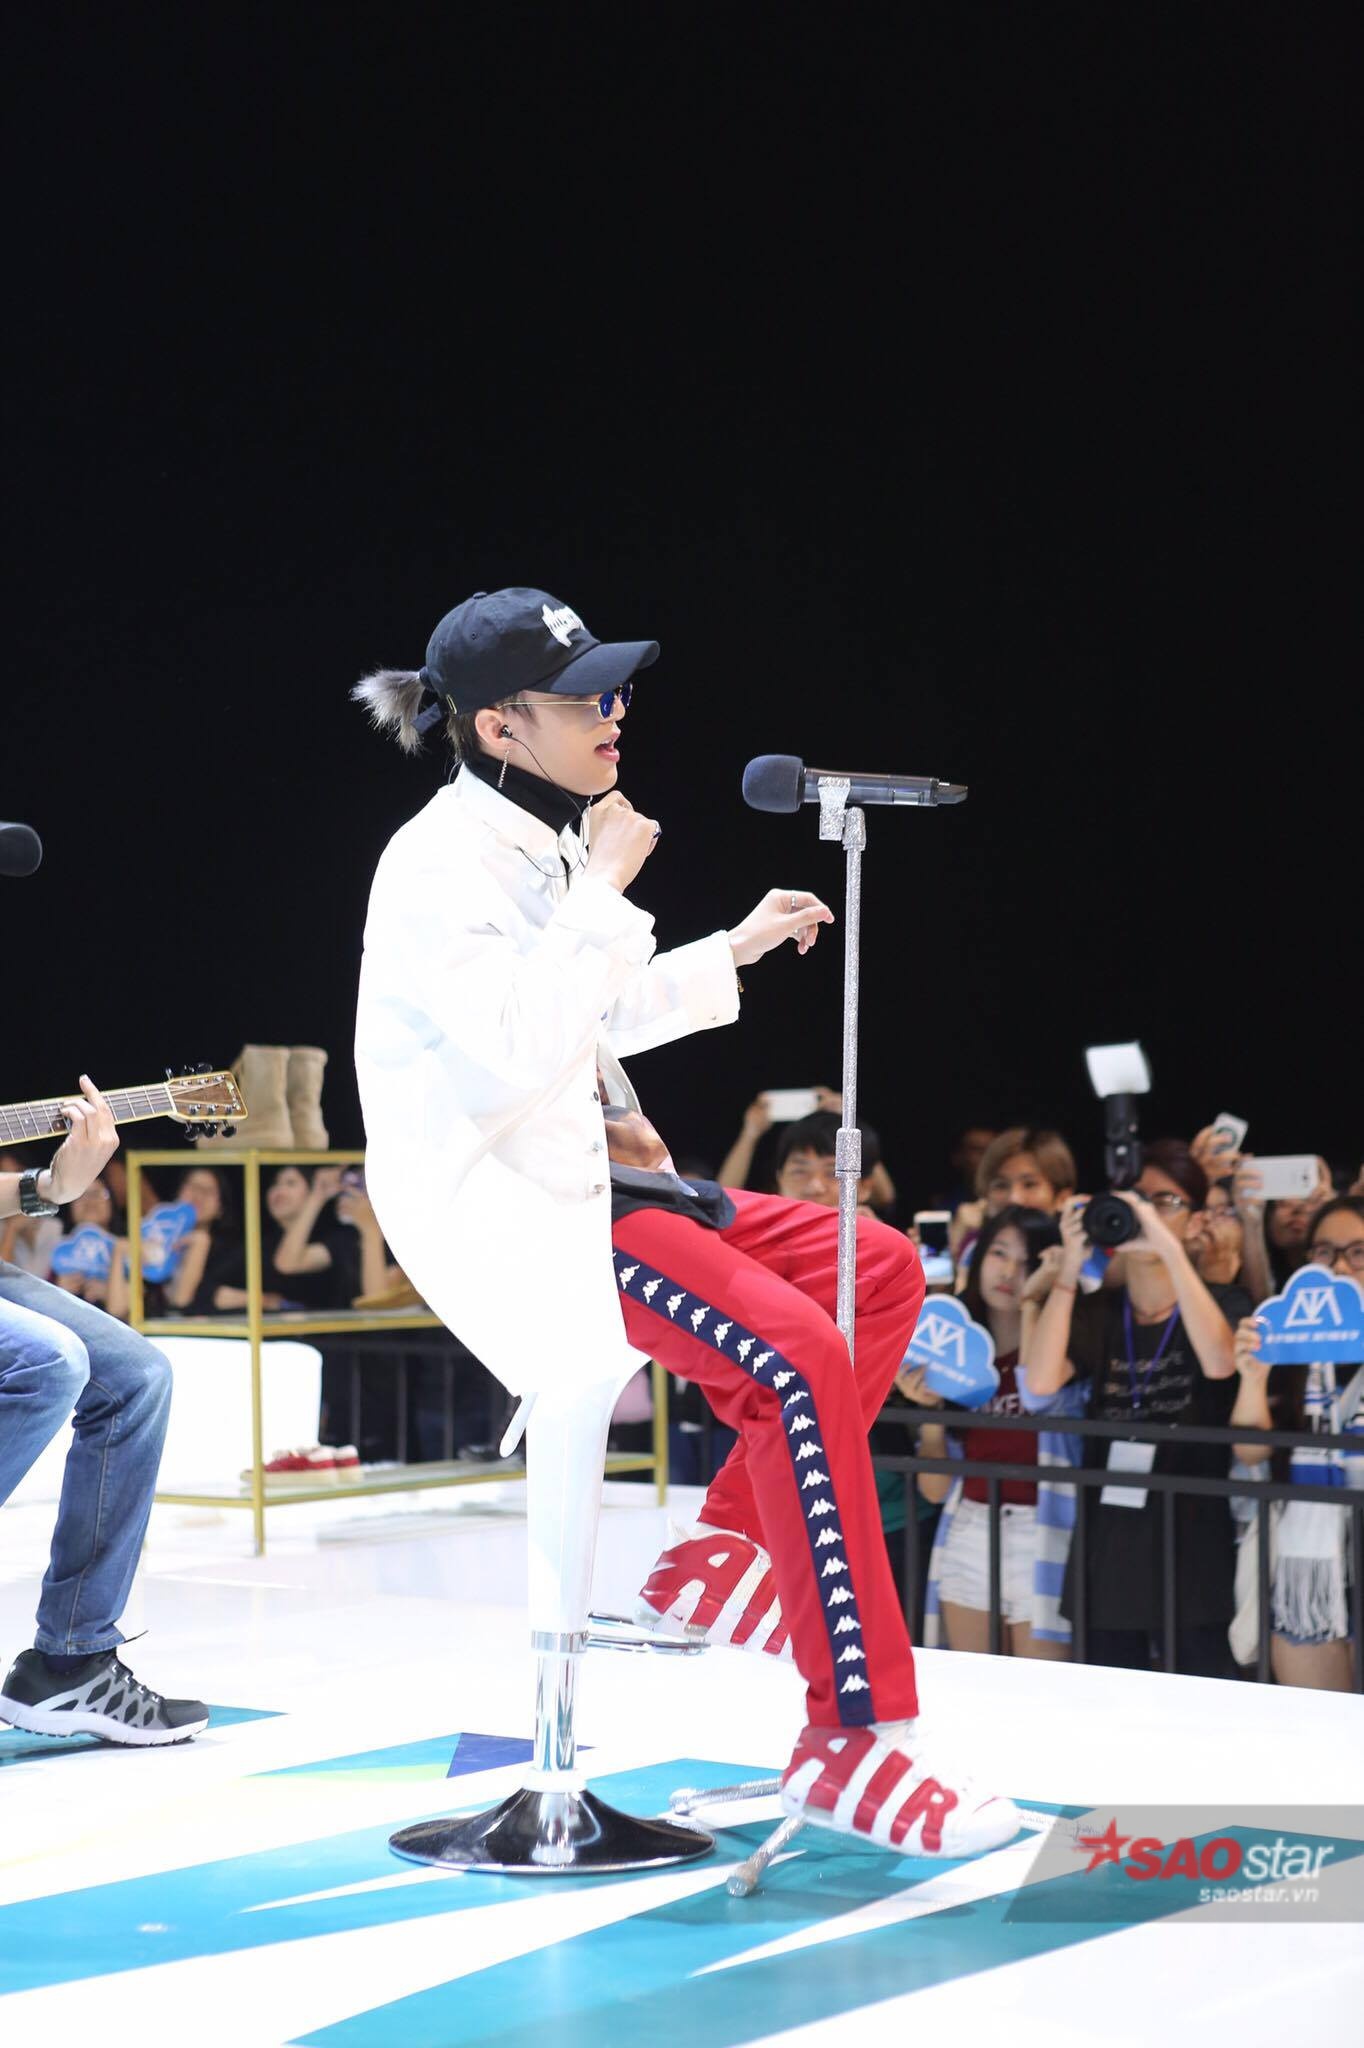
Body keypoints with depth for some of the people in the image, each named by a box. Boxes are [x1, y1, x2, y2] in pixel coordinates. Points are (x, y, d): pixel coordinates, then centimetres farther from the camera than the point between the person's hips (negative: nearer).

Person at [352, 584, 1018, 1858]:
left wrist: (731, 952, 23)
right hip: (500, 1214, -10)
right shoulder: (442, 864, -15)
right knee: (798, 1356, -25)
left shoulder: (544, 844, 14)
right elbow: (513, 1055, -27)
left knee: (881, 1272, 4)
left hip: (586, 1179, 10)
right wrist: (605, 893, -20)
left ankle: (726, 1552, 7)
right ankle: (850, 1741, -21)